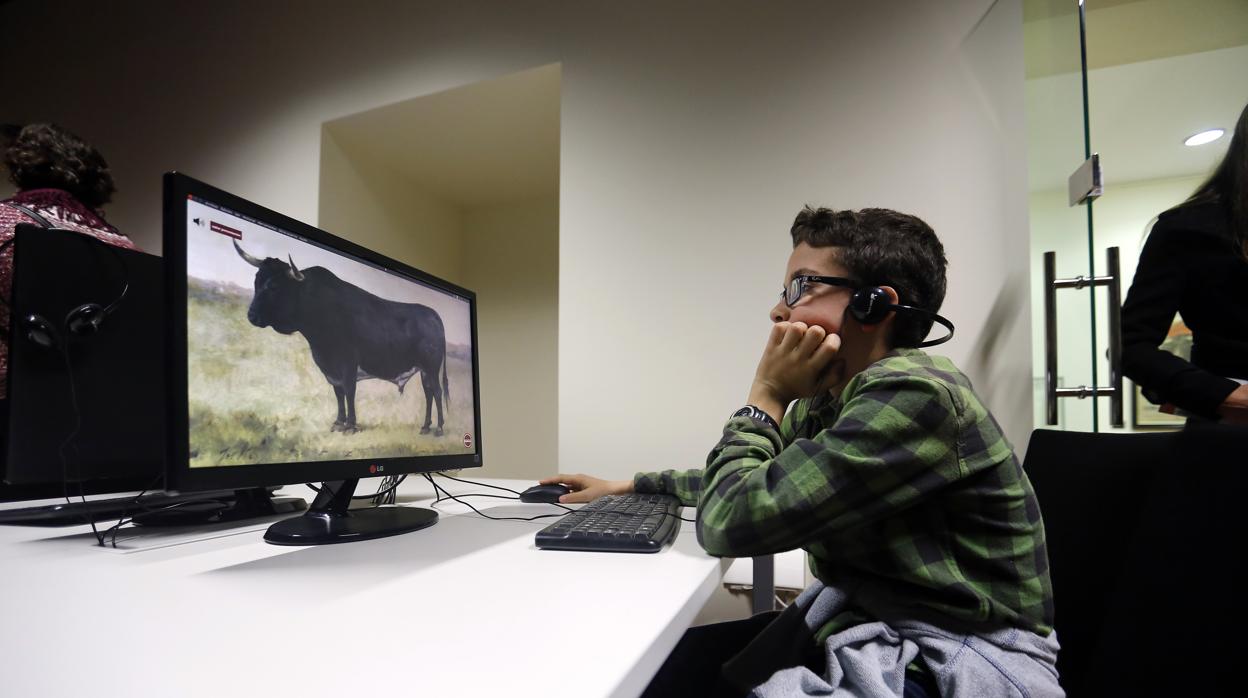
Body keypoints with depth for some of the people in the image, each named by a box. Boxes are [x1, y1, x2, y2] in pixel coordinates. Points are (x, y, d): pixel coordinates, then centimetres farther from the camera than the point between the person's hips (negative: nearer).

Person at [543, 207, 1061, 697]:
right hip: (856, 631, 8)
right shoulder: (830, 398, 5)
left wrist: (766, 395, -14)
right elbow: (747, 485, 21)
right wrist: (626, 486, 18)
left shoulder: (913, 395, -24)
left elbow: (729, 521, -28)